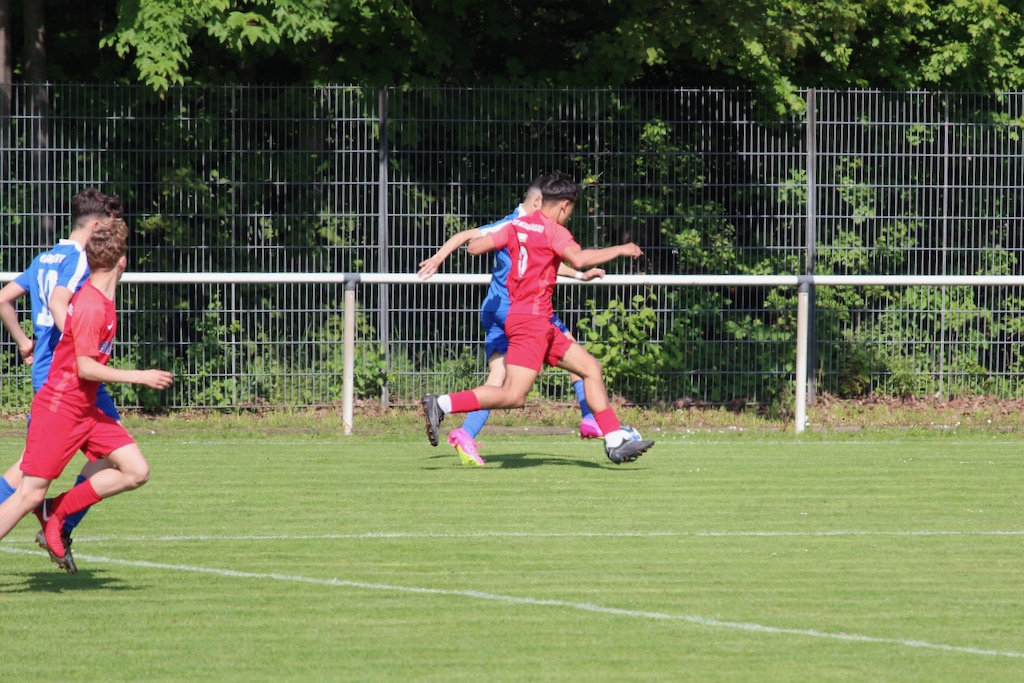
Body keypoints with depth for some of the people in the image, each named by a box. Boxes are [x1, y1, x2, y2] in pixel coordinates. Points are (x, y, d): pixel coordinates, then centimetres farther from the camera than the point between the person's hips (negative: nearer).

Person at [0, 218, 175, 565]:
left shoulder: (102, 300, 9)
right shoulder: (91, 306, -19)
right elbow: (85, 368, -21)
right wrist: (139, 377, -18)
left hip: (86, 410, 9)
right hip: (58, 409, -9)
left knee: (136, 471, 0)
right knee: (31, 494, -9)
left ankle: (57, 513, 6)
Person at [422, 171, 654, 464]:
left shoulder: (518, 226, 11)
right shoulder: (552, 230, -11)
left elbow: (475, 246, 10)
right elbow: (578, 258, -27)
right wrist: (619, 250, -16)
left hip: (540, 324, 10)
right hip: (531, 319, -10)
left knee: (591, 367, 12)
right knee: (514, 395, -16)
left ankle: (616, 442, 11)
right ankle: (441, 405, -14)